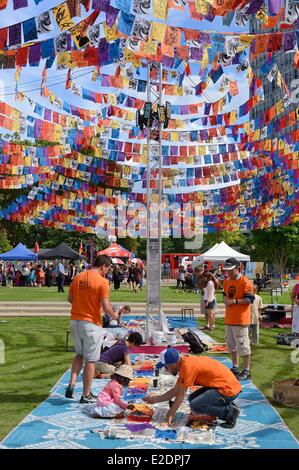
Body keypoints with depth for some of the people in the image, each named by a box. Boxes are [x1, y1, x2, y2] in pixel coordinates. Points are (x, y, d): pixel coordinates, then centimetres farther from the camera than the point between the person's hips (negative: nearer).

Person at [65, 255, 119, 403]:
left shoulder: (78, 277, 5)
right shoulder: (102, 282, -14)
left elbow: (70, 298, 10)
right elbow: (106, 307, -17)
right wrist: (115, 316, 0)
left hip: (75, 321, 6)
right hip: (91, 324, -6)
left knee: (80, 354, 24)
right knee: (90, 360, 5)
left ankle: (72, 384, 10)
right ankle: (86, 395, 12)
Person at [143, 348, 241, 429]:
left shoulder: (187, 367, -19)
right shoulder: (185, 362, 11)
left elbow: (181, 395, -13)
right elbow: (175, 391, 20)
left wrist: (170, 415, -3)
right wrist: (155, 399, 21)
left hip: (228, 389, -10)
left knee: (195, 406, -19)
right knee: (193, 399, 16)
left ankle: (231, 412, -8)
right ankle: (228, 406, 10)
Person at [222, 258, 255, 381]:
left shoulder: (245, 282, -13)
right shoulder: (227, 282, 12)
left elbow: (250, 299, -17)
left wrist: (235, 301, -21)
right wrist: (225, 300, 3)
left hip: (241, 320, -8)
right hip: (229, 319, 8)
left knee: (243, 345, -5)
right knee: (231, 344, 16)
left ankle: (246, 370, 4)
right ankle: (235, 367, 29)